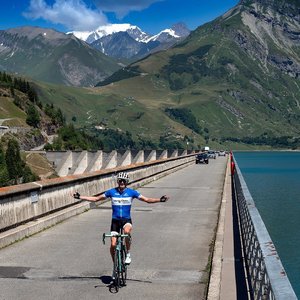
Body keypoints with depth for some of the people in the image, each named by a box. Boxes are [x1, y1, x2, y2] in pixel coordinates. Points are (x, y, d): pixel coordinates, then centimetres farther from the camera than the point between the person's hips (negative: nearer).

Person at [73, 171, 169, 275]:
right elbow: (96, 198, 7)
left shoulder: (131, 192, -3)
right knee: (113, 245, -5)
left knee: (127, 231, -36)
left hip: (126, 219, -2)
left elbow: (147, 199, -3)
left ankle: (128, 254, -14)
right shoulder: (111, 192, 0)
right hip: (115, 220, 2)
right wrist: (80, 197, 1)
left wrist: (159, 200, -17)